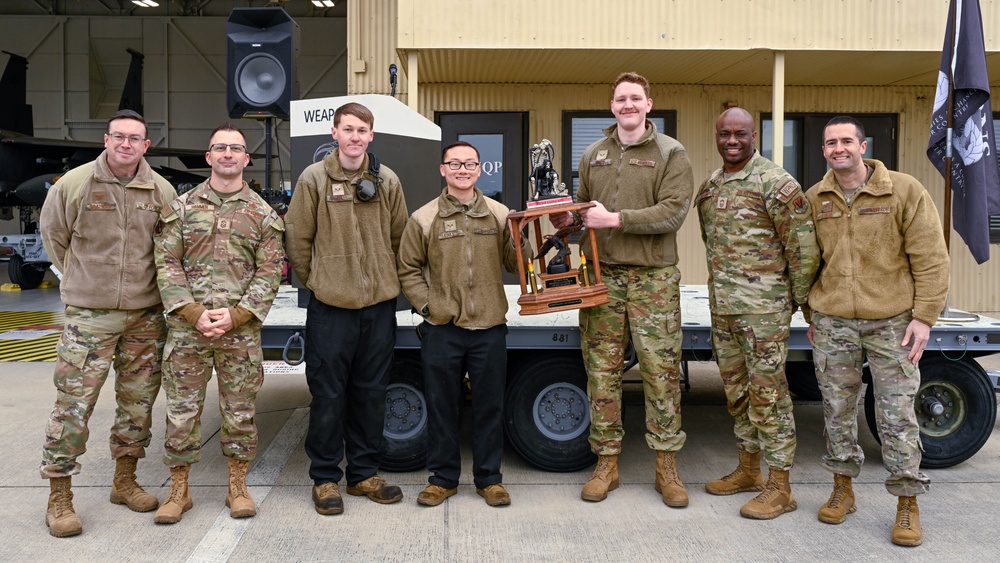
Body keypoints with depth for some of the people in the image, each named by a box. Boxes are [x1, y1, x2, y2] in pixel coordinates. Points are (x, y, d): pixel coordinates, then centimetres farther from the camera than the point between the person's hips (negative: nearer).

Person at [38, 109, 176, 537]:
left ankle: (124, 481, 27)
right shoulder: (74, 184, -3)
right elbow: (53, 237, 9)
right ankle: (58, 498, 9)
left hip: (146, 316, 3)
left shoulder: (162, 191, 3)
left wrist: (144, 283, 10)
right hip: (89, 315, -3)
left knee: (138, 402, 11)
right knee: (73, 406, -3)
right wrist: (85, 280, 10)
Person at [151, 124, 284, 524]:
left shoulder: (262, 214, 6)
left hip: (241, 330, 0)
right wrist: (193, 313, -10)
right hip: (186, 327, 0)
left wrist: (236, 315, -11)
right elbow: (167, 265, 2)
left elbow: (269, 272, 1)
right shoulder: (182, 208, 7)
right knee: (181, 410, 5)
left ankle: (238, 487, 22)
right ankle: (179, 489, 20)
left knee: (240, 411, 7)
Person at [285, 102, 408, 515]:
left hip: (380, 305, 3)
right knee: (328, 395, 4)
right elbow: (297, 238, 1)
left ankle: (364, 473, 25)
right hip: (330, 306, -3)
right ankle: (325, 478, 18)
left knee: (371, 392, 11)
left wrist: (383, 279, 9)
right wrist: (315, 280, 3)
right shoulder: (314, 178, -2)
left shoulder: (387, 181, 5)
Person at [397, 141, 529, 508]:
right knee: (442, 406, 9)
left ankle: (489, 478, 24)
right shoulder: (424, 219, 1)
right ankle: (443, 478, 24)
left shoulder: (500, 215, 5)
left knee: (489, 406, 9)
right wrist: (427, 305, -5)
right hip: (442, 330, -1)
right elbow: (408, 269, 6)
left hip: (490, 327, 1)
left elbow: (515, 263, 5)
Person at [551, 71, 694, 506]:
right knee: (601, 370, 5)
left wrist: (615, 219, -17)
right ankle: (606, 463, 16)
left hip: (654, 278, -3)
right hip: (601, 275, 4)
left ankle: (666, 466, 12)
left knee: (661, 370, -1)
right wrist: (569, 220, -1)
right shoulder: (593, 155, 15)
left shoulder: (671, 154, 1)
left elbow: (673, 212, -12)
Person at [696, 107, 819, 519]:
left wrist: (801, 298, -6)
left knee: (767, 392, -3)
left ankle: (779, 488, 6)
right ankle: (748, 470, 30)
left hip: (763, 307, -8)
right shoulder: (709, 186, 13)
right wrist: (721, 289, 17)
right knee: (736, 389, 15)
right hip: (721, 307, 8)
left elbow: (803, 245, -10)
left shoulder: (775, 183, -10)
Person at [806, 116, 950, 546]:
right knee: (837, 407, 10)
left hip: (891, 321, -3)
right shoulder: (815, 200, 6)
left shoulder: (904, 191, -4)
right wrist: (811, 314, 12)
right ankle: (843, 490, 25)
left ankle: (908, 503, 13)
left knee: (897, 412, 1)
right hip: (832, 322, 3)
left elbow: (931, 259, -5)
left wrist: (924, 316, -10)